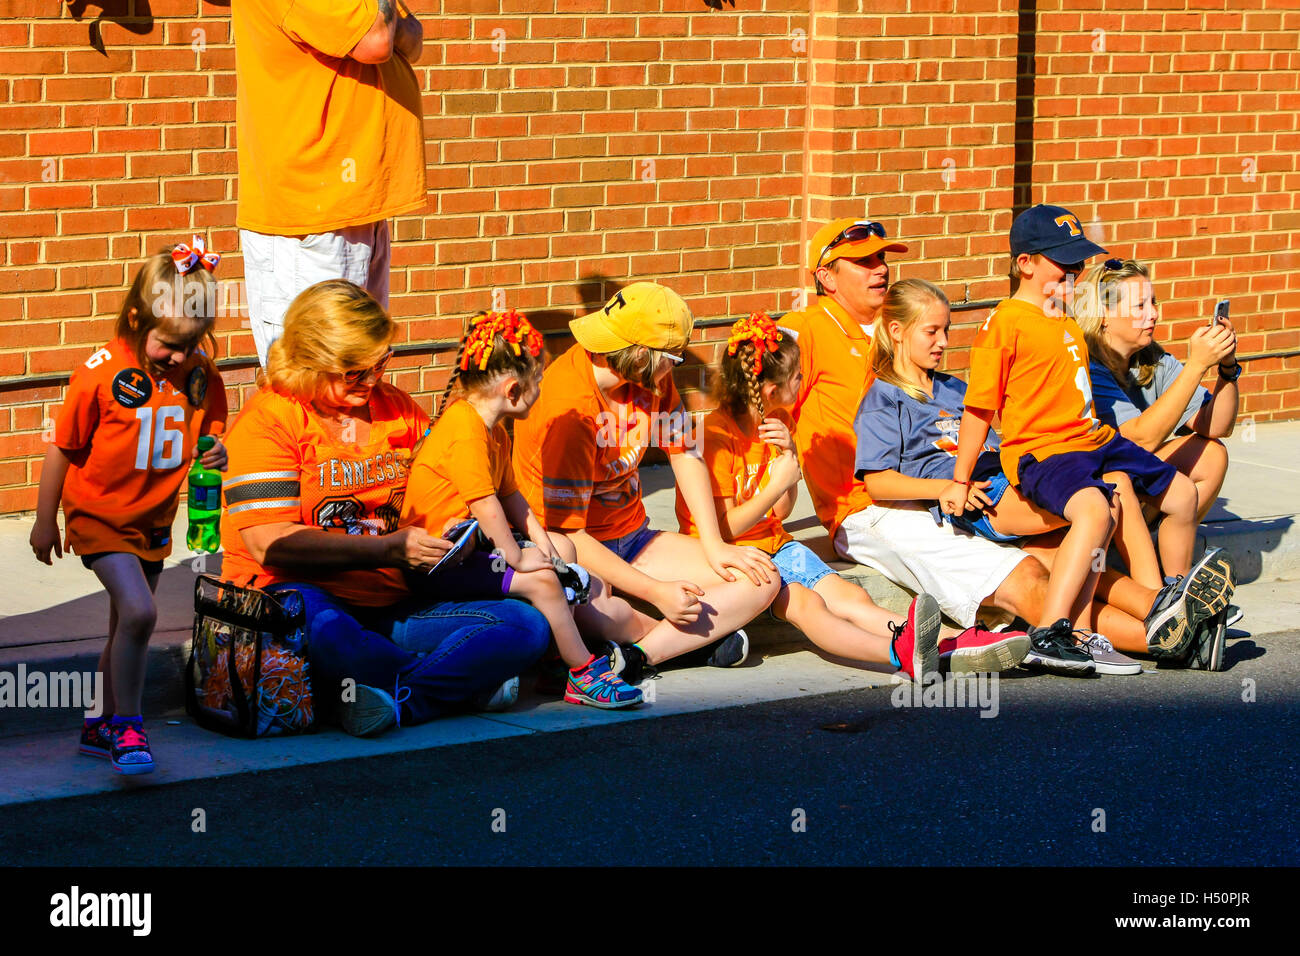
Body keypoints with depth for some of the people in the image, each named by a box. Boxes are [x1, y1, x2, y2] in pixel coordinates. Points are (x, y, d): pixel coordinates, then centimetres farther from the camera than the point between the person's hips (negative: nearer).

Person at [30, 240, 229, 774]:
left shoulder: (202, 376, -6)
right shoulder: (102, 373, -19)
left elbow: (211, 437, 6)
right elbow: (62, 449, -10)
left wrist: (217, 456, -20)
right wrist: (45, 521, -3)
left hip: (154, 519, 6)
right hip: (99, 514, -6)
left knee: (128, 625, 16)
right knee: (138, 612, -21)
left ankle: (102, 727, 32)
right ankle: (127, 725, -8)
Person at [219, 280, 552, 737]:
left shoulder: (399, 409, 16)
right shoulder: (268, 420, -5)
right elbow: (271, 543, -15)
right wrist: (389, 550, -18)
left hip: (392, 605, 6)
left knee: (527, 625, -15)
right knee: (320, 632, -43)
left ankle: (397, 697, -28)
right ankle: (464, 684, -21)